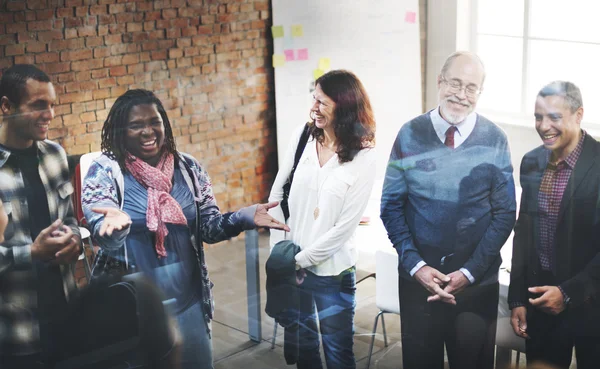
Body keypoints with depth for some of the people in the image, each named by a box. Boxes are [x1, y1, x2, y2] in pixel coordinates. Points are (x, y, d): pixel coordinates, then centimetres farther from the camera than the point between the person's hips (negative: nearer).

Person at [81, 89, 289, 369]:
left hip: (188, 301, 4)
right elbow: (102, 238, -17)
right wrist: (117, 223, -40)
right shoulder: (105, 171, -9)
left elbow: (207, 227, 2)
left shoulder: (187, 168, 1)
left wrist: (242, 218, -18)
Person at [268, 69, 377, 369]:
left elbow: (345, 226, -13)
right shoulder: (303, 137, -3)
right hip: (291, 265, 4)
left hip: (332, 271, -3)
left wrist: (301, 260, -12)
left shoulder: (362, 158, -12)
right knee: (301, 341, 20)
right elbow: (277, 192, 3)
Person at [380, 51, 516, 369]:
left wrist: (469, 272, -9)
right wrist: (416, 265, -10)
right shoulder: (410, 135, -5)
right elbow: (391, 206, -2)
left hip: (477, 282, 0)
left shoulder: (494, 139, -5)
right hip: (417, 278, 0)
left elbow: (504, 213, -3)